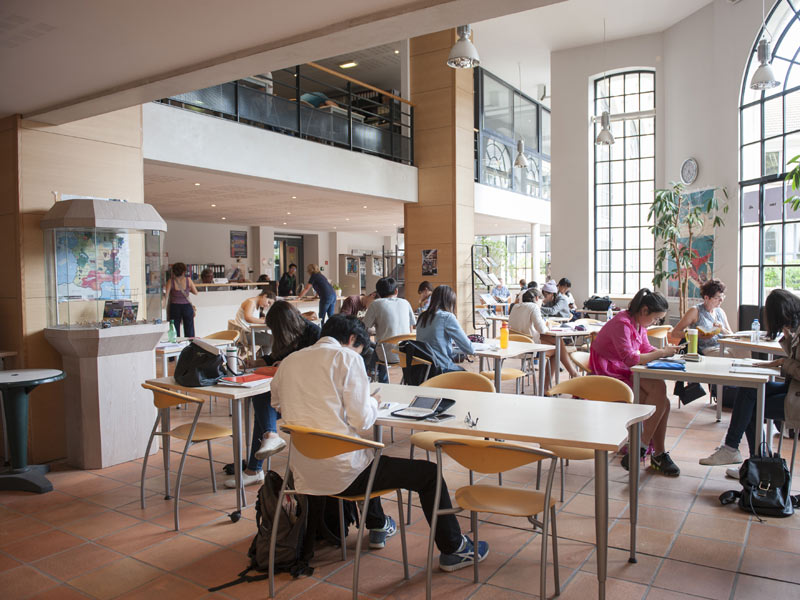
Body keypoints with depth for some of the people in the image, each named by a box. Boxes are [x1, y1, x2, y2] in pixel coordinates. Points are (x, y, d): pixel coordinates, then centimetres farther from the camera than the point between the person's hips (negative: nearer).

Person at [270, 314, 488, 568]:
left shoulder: (288, 362, 8)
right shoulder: (347, 357, -10)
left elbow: (277, 402, 21)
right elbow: (361, 421, -17)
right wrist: (373, 403, 6)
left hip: (304, 472, 8)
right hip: (340, 472, -8)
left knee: (369, 459, 39)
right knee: (429, 473, 7)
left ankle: (377, 526, 54)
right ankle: (453, 549, 21)